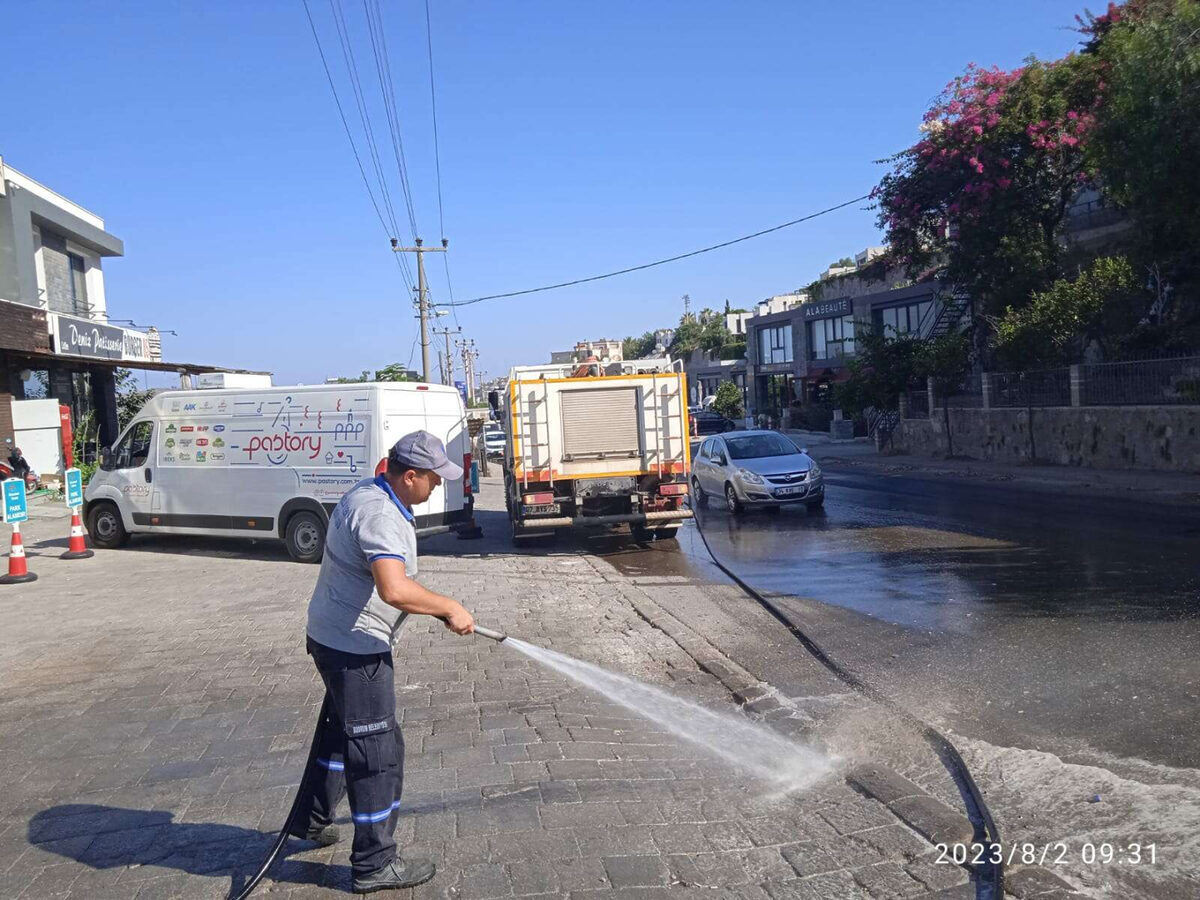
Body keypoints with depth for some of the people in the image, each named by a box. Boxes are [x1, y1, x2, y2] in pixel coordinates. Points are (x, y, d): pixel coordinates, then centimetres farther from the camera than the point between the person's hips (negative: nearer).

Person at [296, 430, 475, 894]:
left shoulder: (367, 493, 8)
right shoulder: (379, 514, -26)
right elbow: (395, 589, -38)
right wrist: (449, 608, -27)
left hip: (334, 636, 11)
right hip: (354, 646, -11)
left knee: (344, 731, 26)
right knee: (378, 751, 0)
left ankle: (311, 819, 43)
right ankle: (374, 864, 12)